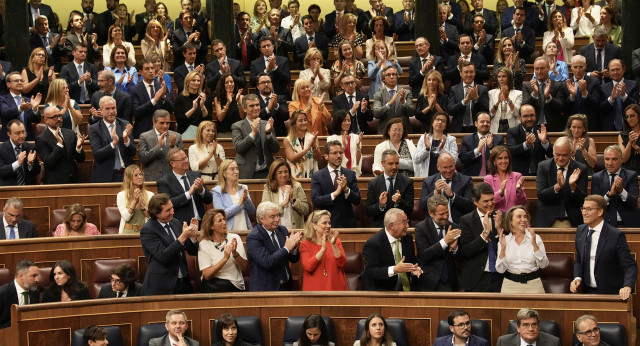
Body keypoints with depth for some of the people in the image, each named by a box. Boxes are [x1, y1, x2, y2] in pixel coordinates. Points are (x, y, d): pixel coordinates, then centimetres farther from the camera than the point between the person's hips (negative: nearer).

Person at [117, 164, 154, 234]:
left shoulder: (150, 194, 10)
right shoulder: (121, 195, 5)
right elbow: (126, 217, -4)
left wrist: (142, 206, -11)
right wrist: (134, 201, -11)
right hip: (128, 231, -1)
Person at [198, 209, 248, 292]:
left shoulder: (235, 238, 7)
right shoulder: (204, 244, 0)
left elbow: (243, 267, 4)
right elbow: (207, 275, -8)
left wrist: (235, 253, -14)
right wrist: (225, 258, -17)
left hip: (235, 286, 1)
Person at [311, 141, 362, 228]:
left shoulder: (350, 174, 5)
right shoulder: (317, 177, -1)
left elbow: (357, 201, 0)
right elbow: (315, 201, -12)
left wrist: (346, 189, -18)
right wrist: (335, 193, -21)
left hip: (347, 224, 2)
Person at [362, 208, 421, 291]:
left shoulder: (408, 238, 5)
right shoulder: (373, 244, -16)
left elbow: (413, 260, 16)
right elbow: (370, 272, -20)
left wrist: (414, 269, -9)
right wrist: (395, 270, -32)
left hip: (404, 288, 6)